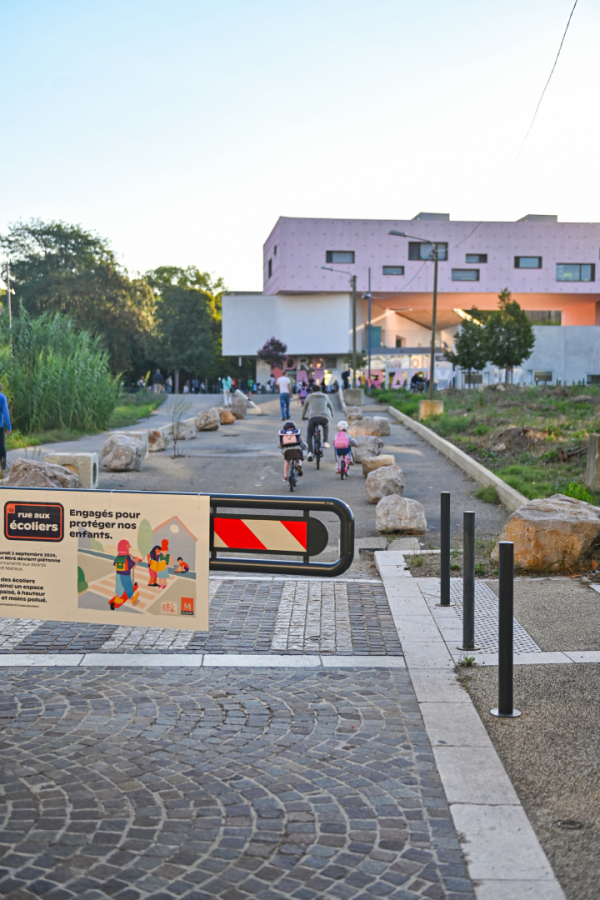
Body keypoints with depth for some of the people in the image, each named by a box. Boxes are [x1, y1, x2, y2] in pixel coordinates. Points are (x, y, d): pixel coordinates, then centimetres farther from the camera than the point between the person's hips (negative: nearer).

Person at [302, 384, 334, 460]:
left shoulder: (310, 396, 21)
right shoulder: (325, 396, 25)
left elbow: (304, 407, 33)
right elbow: (331, 407, 38)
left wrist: (303, 416, 50)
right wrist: (331, 416, 56)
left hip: (313, 417, -1)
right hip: (324, 417, 2)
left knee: (309, 436, 13)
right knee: (326, 427, 39)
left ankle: (310, 452, -9)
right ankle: (325, 442, 24)